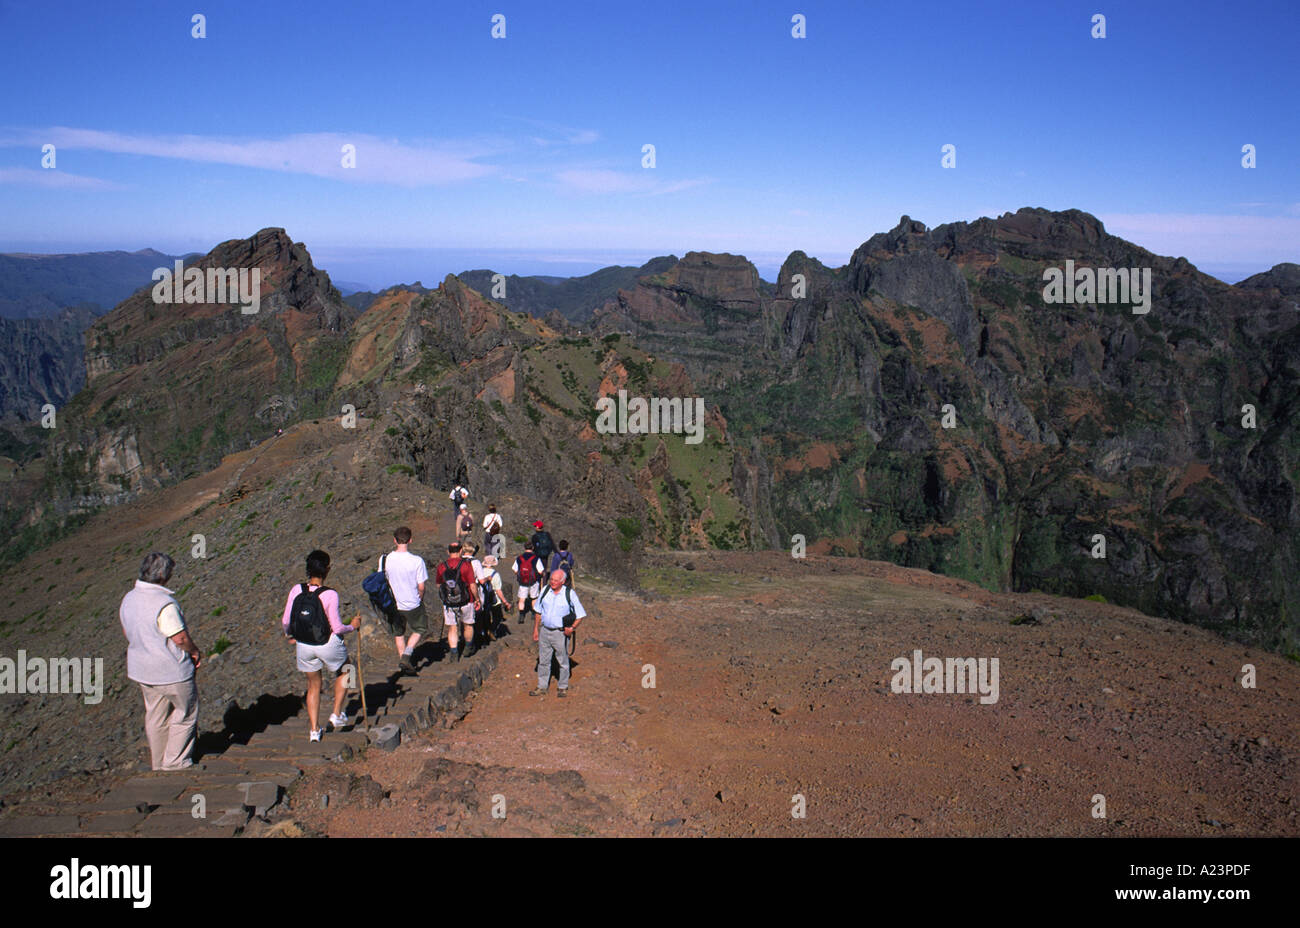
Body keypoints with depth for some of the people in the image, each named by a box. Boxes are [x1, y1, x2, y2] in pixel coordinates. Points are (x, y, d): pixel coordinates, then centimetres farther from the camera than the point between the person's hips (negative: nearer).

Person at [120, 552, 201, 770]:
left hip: (141, 669, 8)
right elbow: (181, 638, -22)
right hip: (172, 671, -8)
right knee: (186, 713, 10)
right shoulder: (165, 603, -27)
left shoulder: (128, 598, 0)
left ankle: (158, 763, 30)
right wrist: (195, 651, -4)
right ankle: (175, 761, 16)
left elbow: (127, 632, 12)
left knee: (155, 716, 20)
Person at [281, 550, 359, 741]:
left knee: (313, 685, 22)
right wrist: (353, 626, 2)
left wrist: (290, 636, 19)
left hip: (303, 646, 4)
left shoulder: (296, 590, -9)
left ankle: (314, 730, 26)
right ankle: (337, 715, 26)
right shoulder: (330, 595, -22)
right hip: (328, 645, -4)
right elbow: (337, 628, -18)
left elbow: (285, 621, -1)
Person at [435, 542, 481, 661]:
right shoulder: (466, 565, -14)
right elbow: (473, 585, -14)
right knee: (468, 625, 19)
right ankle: (468, 648, 34)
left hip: (448, 603, 2)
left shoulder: (441, 567, -4)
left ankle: (453, 653, 5)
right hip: (465, 602, -1)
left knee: (452, 629, 10)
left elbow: (438, 584, 10)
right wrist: (477, 599, 0)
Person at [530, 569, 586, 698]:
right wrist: (535, 629, 10)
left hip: (560, 633, -3)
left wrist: (572, 628, -16)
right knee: (543, 661, 12)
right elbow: (538, 612, 10)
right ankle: (542, 687, 25)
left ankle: (563, 687, 26)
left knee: (563, 662, 9)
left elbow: (581, 615, -5)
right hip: (544, 630, 3)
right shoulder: (545, 590, -1)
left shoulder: (569, 594, -12)